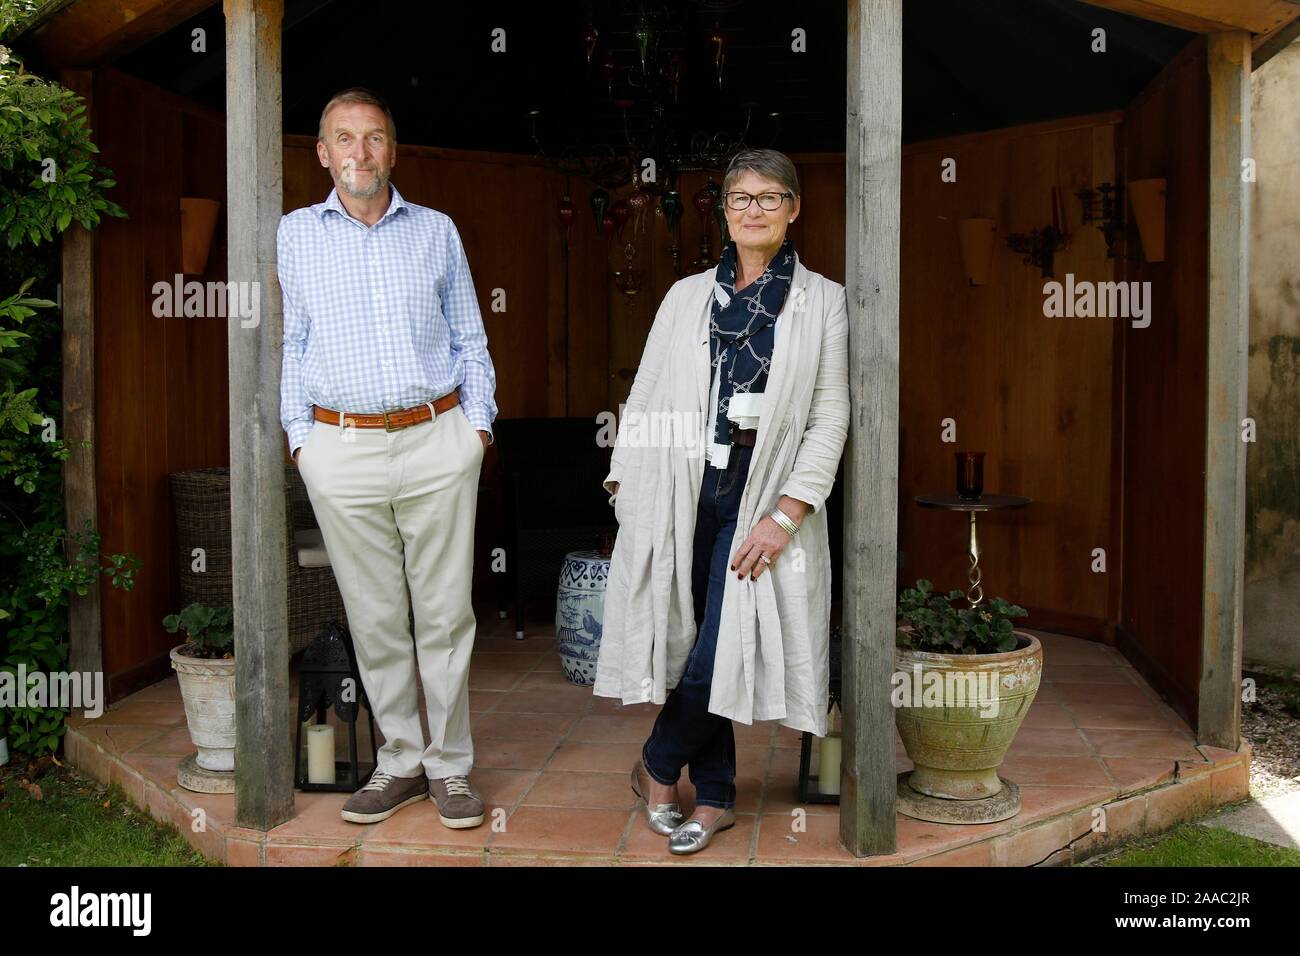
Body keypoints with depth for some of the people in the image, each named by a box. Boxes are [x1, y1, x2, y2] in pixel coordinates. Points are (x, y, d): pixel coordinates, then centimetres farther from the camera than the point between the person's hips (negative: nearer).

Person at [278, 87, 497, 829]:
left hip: (438, 440, 0)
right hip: (342, 449, 0)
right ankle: (401, 761, 20)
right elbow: (289, 344, 12)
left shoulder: (436, 231, 10)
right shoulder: (294, 235, 10)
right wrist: (300, 434, 4)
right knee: (375, 619, 6)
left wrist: (478, 422, 5)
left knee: (445, 612, 2)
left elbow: (470, 338, 13)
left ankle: (450, 764, 14)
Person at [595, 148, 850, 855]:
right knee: (695, 642, 6)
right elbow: (646, 395, 13)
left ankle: (657, 766, 18)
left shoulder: (823, 302, 5)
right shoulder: (688, 296, 13)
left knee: (719, 650, -8)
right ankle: (715, 799, 21)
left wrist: (785, 514, -10)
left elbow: (830, 419, -1)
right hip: (682, 489, 2)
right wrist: (624, 480, 1)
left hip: (765, 493, -2)